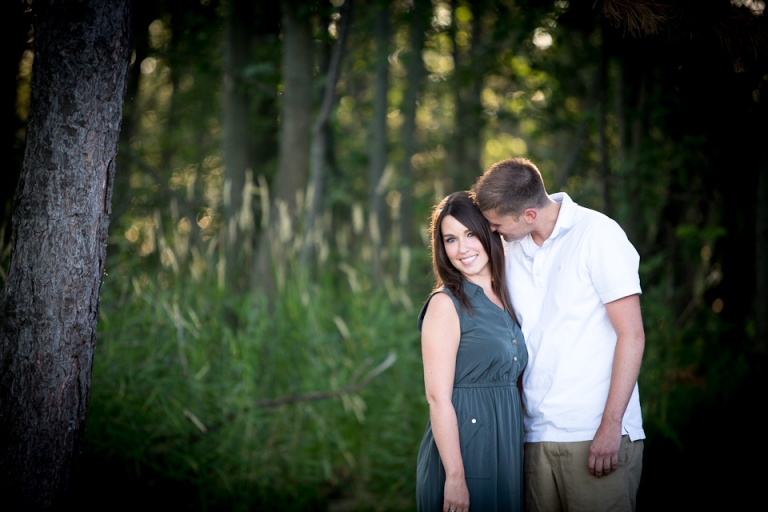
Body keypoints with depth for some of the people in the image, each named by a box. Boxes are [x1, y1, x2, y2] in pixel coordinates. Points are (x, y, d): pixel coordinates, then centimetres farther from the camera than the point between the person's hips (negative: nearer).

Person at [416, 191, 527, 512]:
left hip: (506, 444, 7)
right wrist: (455, 477, -21)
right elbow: (438, 397, -16)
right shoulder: (446, 304, -10)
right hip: (463, 445, -7)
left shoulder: (502, 300, 11)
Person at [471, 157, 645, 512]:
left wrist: (610, 427, -14)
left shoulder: (597, 235, -6)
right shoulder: (510, 249, 11)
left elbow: (631, 335, -9)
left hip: (596, 436, -5)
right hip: (536, 435, 5)